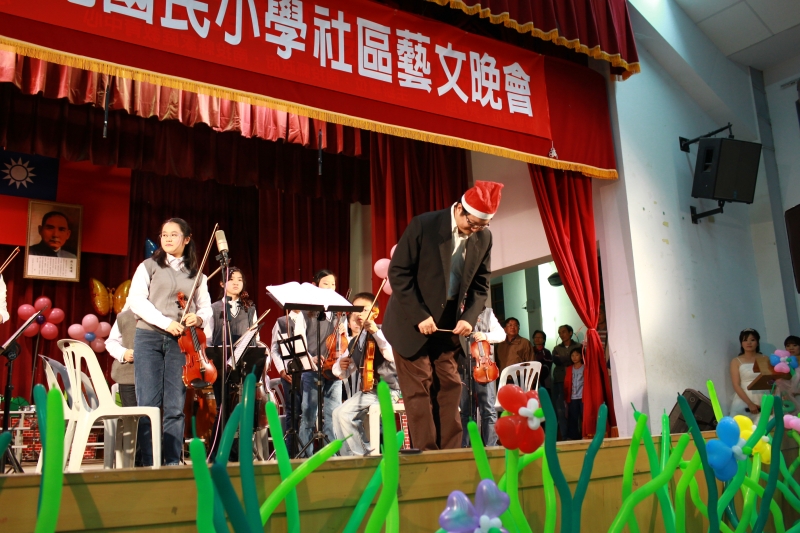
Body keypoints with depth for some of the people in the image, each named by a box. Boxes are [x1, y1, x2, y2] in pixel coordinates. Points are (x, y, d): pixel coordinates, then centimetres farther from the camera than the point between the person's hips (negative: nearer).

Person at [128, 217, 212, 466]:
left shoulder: (197, 274, 15)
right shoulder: (149, 266, 8)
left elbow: (206, 307, 17)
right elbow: (136, 300, -3)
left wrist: (199, 318, -8)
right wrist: (165, 322, -15)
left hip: (180, 343, 2)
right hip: (149, 337, -1)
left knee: (175, 407, 0)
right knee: (148, 405, -3)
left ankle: (173, 463, 6)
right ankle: (149, 464, 3)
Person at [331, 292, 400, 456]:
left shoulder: (382, 332, -8)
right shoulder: (353, 344, 11)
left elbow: (393, 355, -29)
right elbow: (343, 374, 18)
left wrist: (375, 331, -34)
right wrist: (341, 366, -6)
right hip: (367, 390, 7)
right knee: (340, 414, -7)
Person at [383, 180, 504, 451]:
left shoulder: (484, 238, -2)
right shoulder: (423, 225, -16)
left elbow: (480, 284, 5)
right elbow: (398, 272, -15)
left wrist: (469, 317, -13)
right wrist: (419, 316, -20)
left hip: (449, 324, 5)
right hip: (412, 322, -4)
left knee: (450, 387, 4)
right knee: (419, 389, -2)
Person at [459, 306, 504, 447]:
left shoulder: (487, 313, 9)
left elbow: (501, 334, 5)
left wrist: (486, 336, -12)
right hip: (463, 367, 2)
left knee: (488, 409, -4)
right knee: (465, 410, 8)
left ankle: (491, 447, -1)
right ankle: (465, 447, 13)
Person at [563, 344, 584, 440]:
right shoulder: (569, 369, 10)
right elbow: (566, 384, 9)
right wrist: (566, 398, 6)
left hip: (583, 397, -3)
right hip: (572, 398, 3)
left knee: (584, 417, -4)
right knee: (572, 418, 5)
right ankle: (573, 437, 12)